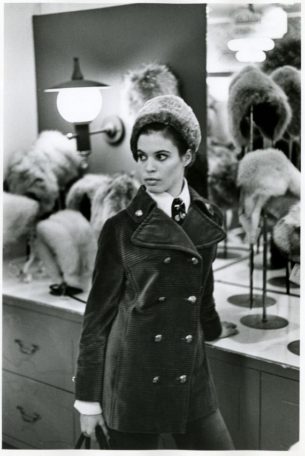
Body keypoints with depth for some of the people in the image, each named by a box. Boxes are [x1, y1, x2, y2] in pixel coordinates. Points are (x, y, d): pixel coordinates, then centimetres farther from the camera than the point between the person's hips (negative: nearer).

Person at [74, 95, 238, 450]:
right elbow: (98, 313, -5)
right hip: (130, 384, -3)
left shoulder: (207, 220, 2)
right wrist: (88, 397, -3)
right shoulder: (120, 227, -8)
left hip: (191, 380, 4)